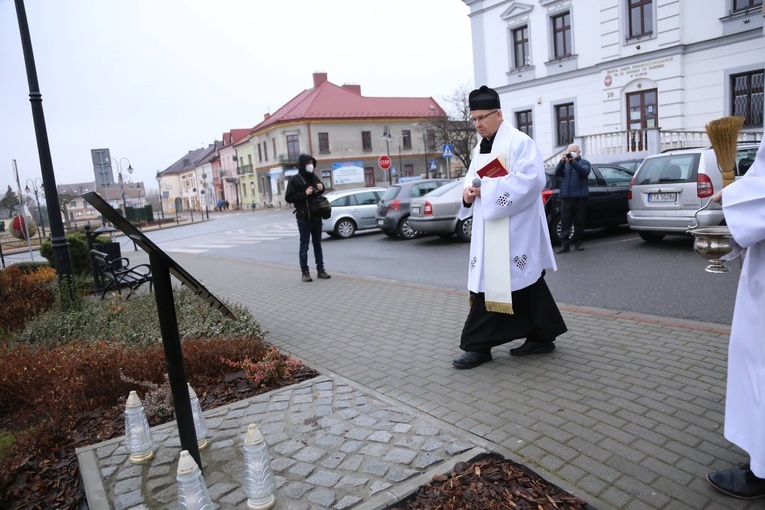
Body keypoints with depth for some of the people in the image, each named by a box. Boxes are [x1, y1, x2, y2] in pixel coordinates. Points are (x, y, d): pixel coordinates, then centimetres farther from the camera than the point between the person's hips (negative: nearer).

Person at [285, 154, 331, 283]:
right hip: (304, 217, -5)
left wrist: (321, 188, 2)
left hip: (316, 216, 6)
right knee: (304, 245, -1)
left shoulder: (314, 177, 11)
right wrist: (305, 193, -18)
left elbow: (319, 193, 25)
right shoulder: (295, 179, -6)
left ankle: (320, 269, 16)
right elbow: (288, 198, -10)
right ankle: (305, 272, 4)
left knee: (317, 244, 10)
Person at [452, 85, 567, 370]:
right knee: (524, 284, 13)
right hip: (491, 230, 9)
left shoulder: (519, 142, -9)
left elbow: (530, 180, -21)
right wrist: (468, 192, -4)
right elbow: (472, 178, 20)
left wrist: (487, 190, -21)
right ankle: (541, 337, 24)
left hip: (512, 231, -8)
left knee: (493, 284, -7)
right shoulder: (479, 149, 17)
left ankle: (479, 346, 1)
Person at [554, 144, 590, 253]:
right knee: (565, 222, -6)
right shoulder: (564, 163, 17)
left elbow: (584, 172, -10)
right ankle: (564, 245, -6)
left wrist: (573, 162, -23)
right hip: (566, 197, 1)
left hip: (580, 196, -1)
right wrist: (562, 161, -19)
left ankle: (578, 242, 13)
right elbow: (557, 173, -2)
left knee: (579, 222, 2)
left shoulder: (584, 162, 12)